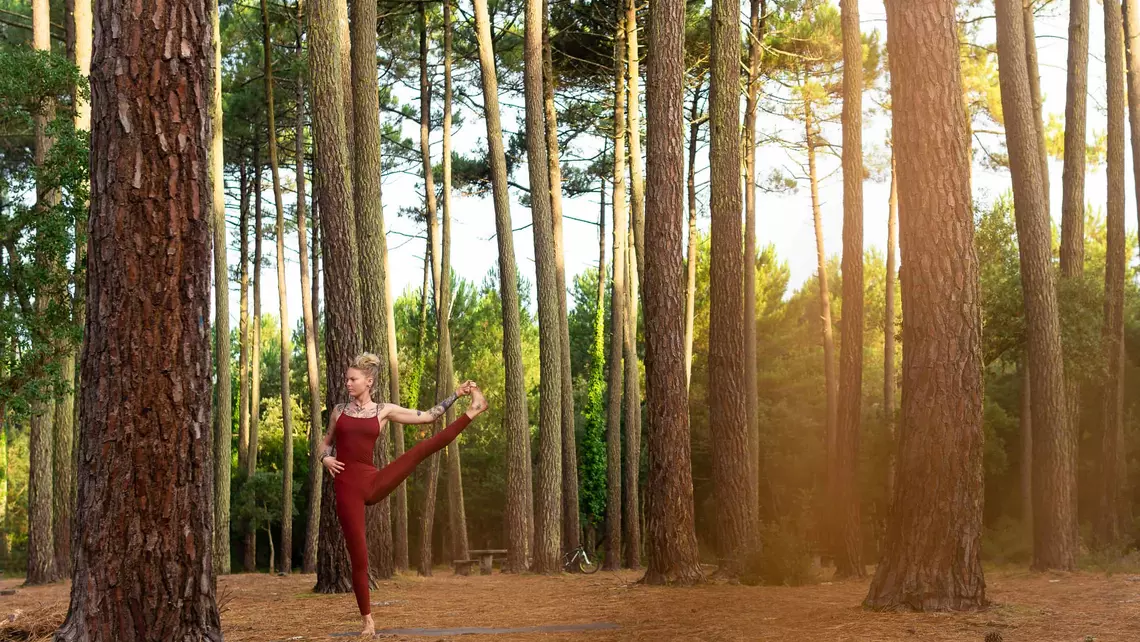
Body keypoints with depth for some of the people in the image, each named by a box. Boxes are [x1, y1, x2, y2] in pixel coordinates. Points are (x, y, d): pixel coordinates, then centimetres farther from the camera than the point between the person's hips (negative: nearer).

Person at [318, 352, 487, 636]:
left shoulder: (384, 411, 7)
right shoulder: (339, 410, 10)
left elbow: (427, 416, 10)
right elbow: (326, 442, 22)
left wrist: (456, 394, 5)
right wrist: (325, 458, -1)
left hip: (373, 482, 0)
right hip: (347, 487, 0)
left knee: (423, 448, -18)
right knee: (358, 556, -1)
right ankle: (367, 619, 10)